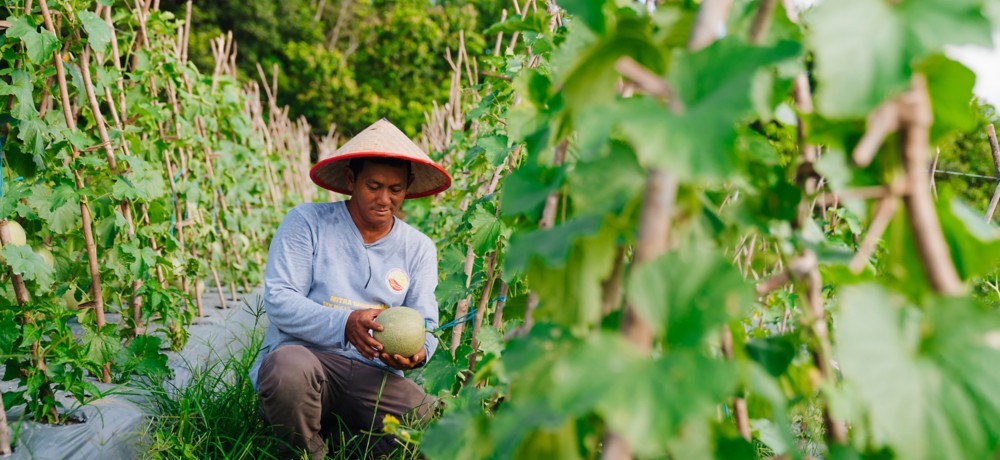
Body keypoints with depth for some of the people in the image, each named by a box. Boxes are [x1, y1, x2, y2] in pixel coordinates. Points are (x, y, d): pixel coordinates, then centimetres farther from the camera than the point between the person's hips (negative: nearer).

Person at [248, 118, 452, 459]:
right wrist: (344, 324, -24)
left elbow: (425, 326, 9)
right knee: (290, 366, -39)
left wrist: (417, 353, -16)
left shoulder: (419, 249, 13)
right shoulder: (306, 223, 1)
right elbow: (278, 300, -8)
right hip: (303, 355, -2)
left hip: (372, 376, 2)